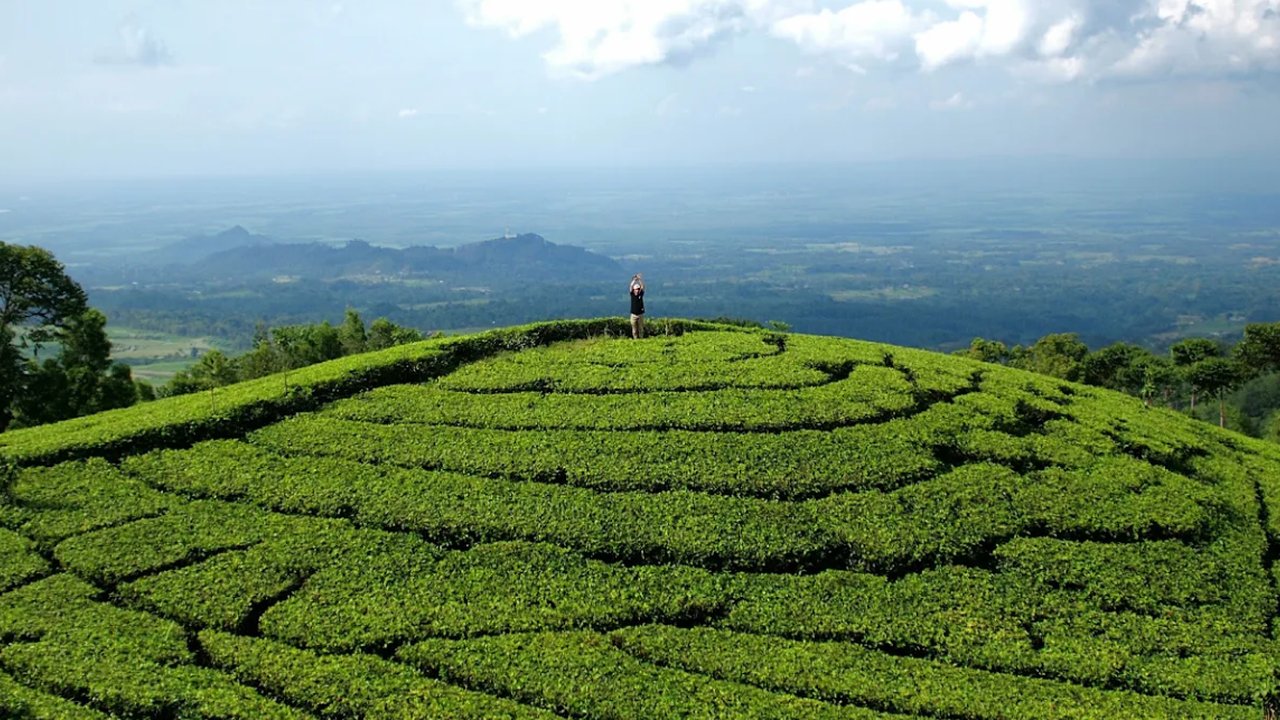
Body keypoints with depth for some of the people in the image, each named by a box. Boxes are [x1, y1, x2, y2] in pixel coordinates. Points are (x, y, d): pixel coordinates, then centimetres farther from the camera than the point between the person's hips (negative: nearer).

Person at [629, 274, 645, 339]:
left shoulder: (641, 294, 2)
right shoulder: (632, 294, 1)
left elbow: (643, 287, -8)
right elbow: (631, 286, -10)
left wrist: (640, 279, -17)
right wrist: (634, 280, -19)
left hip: (640, 314, 1)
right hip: (633, 314, -1)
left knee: (641, 329, 4)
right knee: (634, 329, 2)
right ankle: (635, 339, 8)